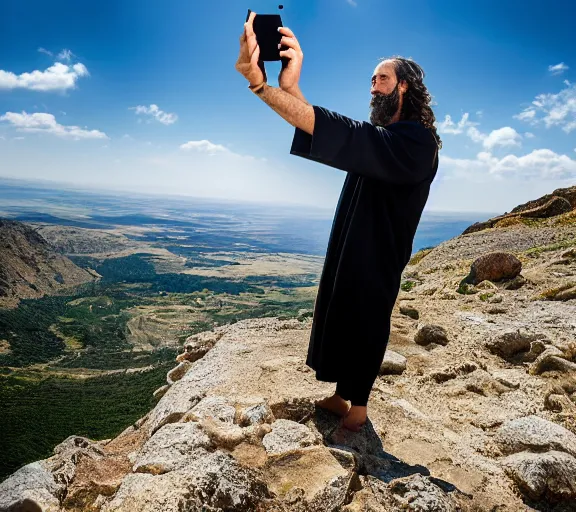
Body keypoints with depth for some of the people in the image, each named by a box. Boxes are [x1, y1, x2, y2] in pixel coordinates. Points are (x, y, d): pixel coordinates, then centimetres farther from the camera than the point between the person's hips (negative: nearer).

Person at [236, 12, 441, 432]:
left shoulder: (416, 141, -19)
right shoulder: (378, 135, 10)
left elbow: (345, 136, -35)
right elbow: (333, 135, -5)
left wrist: (262, 85, -43)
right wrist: (290, 88, -25)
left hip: (377, 261, -8)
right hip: (346, 251, 8)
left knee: (365, 330, 7)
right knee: (337, 322, 15)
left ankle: (359, 406, 28)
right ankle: (340, 396, 33)